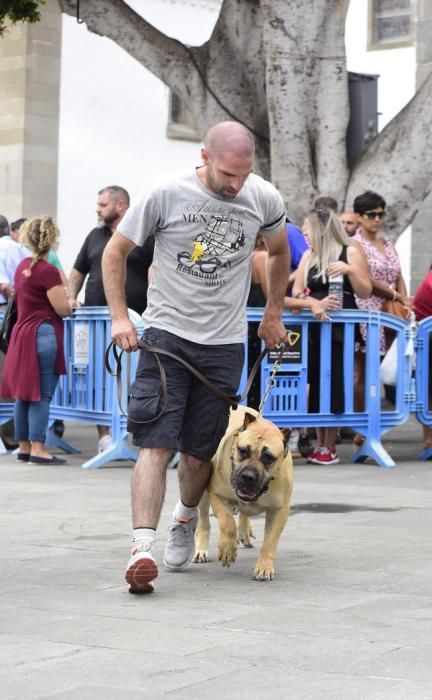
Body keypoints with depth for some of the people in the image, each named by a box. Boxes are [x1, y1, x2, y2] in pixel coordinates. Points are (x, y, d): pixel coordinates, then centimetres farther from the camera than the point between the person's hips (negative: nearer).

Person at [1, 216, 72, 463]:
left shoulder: (23, 266, 9)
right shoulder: (48, 271, -15)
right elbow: (62, 309, -14)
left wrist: (59, 297, 20)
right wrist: (70, 303, 7)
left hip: (22, 332, 8)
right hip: (43, 334, -8)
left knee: (24, 393, 11)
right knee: (41, 394, -6)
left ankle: (24, 446, 16)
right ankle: (37, 448, -7)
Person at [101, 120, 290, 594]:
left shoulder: (264, 199, -2)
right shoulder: (165, 194, -12)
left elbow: (279, 252, 20)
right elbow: (115, 252, 0)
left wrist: (273, 315, 20)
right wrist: (119, 318, -8)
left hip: (224, 343, 3)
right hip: (166, 333, -2)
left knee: (200, 449, 9)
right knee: (155, 442, -14)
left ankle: (185, 519, 38)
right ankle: (142, 549, -20)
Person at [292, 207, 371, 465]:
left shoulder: (350, 253, 1)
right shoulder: (308, 256, 14)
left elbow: (366, 292, -1)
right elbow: (297, 293, 8)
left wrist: (350, 270, -17)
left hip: (340, 330, -4)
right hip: (313, 329, 4)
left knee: (335, 386, -7)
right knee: (316, 385, 2)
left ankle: (330, 447, -1)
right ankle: (320, 444, 9)